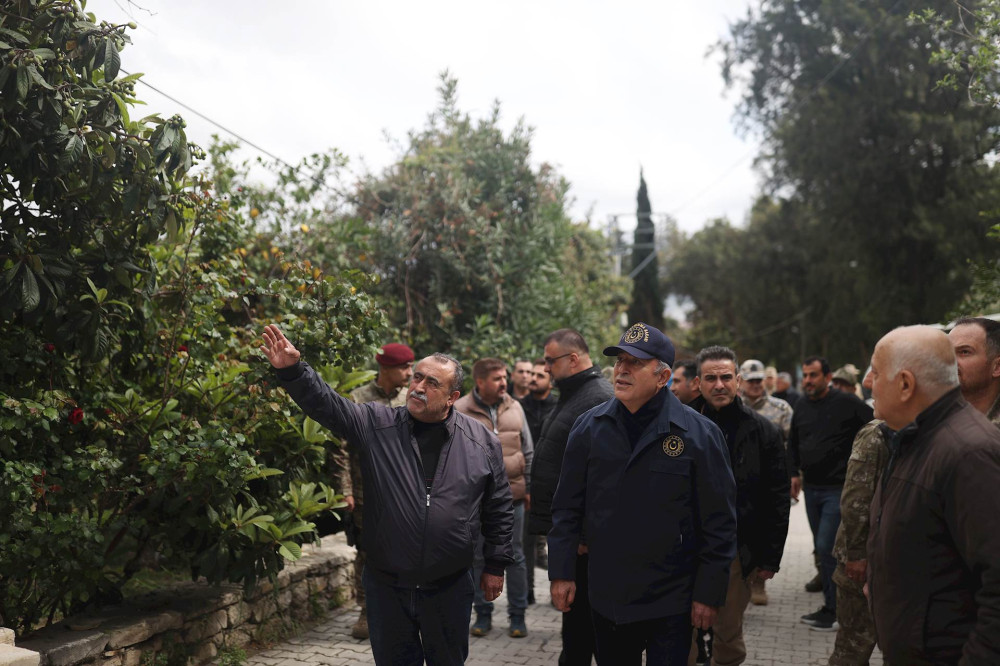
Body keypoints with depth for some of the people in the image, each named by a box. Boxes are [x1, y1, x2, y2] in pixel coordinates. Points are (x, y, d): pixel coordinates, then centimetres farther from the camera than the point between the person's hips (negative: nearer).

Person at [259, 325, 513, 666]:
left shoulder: (482, 443, -4)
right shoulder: (376, 424, -4)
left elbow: (499, 508, 2)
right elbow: (327, 404, -12)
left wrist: (495, 565, 4)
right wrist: (292, 370, -28)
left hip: (450, 588, 0)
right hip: (386, 586, 1)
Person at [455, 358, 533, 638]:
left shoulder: (514, 407, 6)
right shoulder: (460, 411, -5)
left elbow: (528, 450, 12)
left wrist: (529, 487, 9)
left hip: (512, 495, 2)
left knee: (515, 556, 8)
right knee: (479, 557, 8)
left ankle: (517, 615, 19)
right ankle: (483, 614, 22)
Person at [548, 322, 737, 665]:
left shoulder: (699, 434, -9)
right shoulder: (590, 427, 0)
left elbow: (719, 522, -6)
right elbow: (567, 507, 5)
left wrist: (709, 594, -6)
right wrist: (561, 572, 2)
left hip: (669, 604, -3)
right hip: (606, 597, 3)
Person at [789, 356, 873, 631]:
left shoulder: (847, 404, -10)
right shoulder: (802, 408, 10)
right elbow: (793, 443, 20)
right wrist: (794, 473, 10)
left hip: (838, 489, -7)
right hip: (811, 488, 7)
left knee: (827, 547, -11)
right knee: (823, 548, 13)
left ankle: (835, 611, 0)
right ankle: (831, 605, 24)